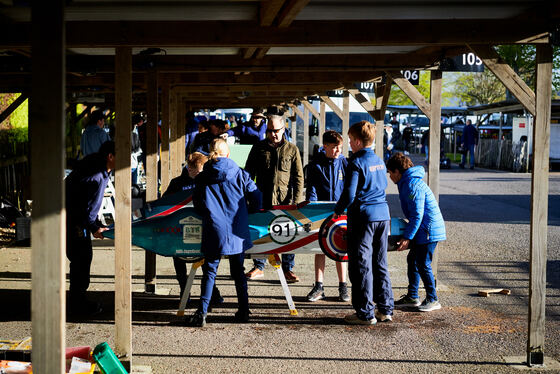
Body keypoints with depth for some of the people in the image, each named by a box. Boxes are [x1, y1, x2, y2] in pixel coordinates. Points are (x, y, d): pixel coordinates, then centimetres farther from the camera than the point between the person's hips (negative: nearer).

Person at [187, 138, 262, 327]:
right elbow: (256, 198, 4)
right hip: (237, 233, 1)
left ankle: (202, 312, -1)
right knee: (238, 271, 14)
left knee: (209, 271, 6)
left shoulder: (203, 177, 2)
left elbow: (197, 205, 7)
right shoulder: (240, 174, 3)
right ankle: (243, 311, 18)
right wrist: (247, 213, 23)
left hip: (214, 232, -1)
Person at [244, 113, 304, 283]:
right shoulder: (259, 148, 8)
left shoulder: (292, 149, 6)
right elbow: (248, 173, 12)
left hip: (285, 199, -1)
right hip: (263, 198, 1)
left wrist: (296, 201, -2)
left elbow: (298, 177, 6)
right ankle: (258, 267, 18)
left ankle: (287, 269, 10)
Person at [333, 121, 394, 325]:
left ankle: (365, 313, 3)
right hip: (383, 215, 7)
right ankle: (385, 309, 17)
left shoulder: (356, 163, -12)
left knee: (361, 265, 0)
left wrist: (338, 210, 1)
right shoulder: (379, 161, 11)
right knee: (380, 264, 14)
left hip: (363, 216, -7)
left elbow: (349, 194, -15)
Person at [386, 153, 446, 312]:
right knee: (412, 260, 13)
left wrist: (407, 238, -21)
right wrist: (408, 234, 25)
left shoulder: (412, 185, -19)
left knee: (423, 264, -5)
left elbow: (417, 215, -22)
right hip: (423, 230, 11)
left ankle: (432, 300, 4)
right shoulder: (407, 183, 15)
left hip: (428, 231, -11)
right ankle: (412, 297, 21)